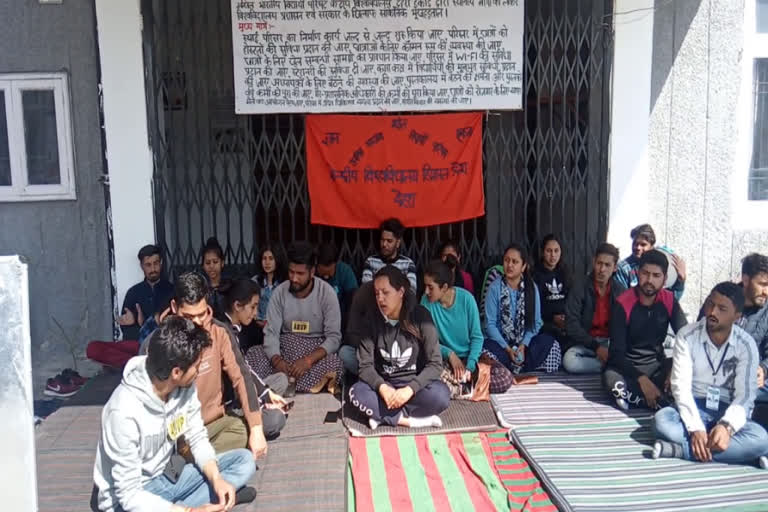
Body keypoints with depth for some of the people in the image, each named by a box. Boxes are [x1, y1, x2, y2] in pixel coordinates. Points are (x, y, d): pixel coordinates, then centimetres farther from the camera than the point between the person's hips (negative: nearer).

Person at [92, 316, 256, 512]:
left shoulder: (185, 387, -11)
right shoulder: (125, 411, -30)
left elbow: (198, 439, 2)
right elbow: (129, 495, -26)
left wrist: (216, 479, -15)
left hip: (167, 476, 7)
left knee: (244, 460, -3)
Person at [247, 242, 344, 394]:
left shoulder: (326, 293, -11)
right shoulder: (280, 292, -5)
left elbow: (334, 337, -15)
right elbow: (271, 333, -8)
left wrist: (308, 359, -31)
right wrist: (277, 360, -30)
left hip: (316, 350, -3)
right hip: (285, 347, 3)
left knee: (334, 364, -34)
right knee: (252, 357, -23)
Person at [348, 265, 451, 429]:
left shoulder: (420, 316, -12)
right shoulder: (373, 319, -7)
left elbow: (435, 364, -14)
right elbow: (365, 365, -8)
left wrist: (410, 389, -28)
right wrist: (382, 388, -28)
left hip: (415, 382, -1)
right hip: (384, 384, 2)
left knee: (440, 395, -32)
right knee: (356, 393, -28)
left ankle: (383, 415, -19)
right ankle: (413, 420, -25)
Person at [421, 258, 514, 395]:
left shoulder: (466, 298, -14)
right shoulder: (427, 301, -13)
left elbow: (477, 337, -8)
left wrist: (469, 367, -20)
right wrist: (449, 354, -21)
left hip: (470, 355, 1)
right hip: (445, 359, -1)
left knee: (505, 378, -23)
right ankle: (467, 383, -9)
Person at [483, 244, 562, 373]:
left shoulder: (532, 288, 0)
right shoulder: (495, 287, -8)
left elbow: (536, 322, 0)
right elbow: (490, 324, -10)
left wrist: (523, 345, -15)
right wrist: (507, 349, -18)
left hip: (524, 342, 3)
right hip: (499, 342, -3)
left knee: (549, 342, -22)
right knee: (488, 348, -33)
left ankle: (512, 367, -23)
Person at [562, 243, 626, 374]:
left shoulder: (620, 291, 3)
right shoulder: (579, 289, -7)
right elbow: (572, 326, -13)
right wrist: (596, 347, -22)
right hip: (587, 344, 0)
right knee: (569, 361, -34)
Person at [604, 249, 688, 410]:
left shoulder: (669, 301, -4)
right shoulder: (623, 304, -16)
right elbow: (616, 353, -20)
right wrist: (641, 379, -34)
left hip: (657, 365, 4)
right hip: (628, 367, -4)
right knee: (611, 378, -37)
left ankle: (631, 395, -22)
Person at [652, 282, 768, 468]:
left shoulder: (746, 344, -7)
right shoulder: (687, 335, -9)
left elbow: (745, 394, -13)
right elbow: (681, 386, -14)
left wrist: (727, 425, -33)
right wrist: (695, 428, -28)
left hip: (728, 412, 1)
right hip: (694, 407, 0)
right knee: (662, 420, -32)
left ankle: (679, 449, -32)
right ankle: (738, 451, -30)